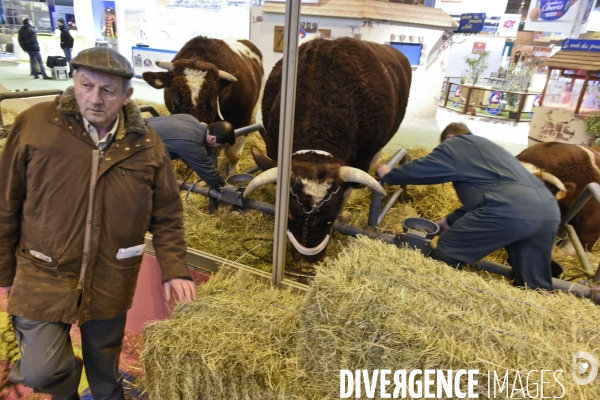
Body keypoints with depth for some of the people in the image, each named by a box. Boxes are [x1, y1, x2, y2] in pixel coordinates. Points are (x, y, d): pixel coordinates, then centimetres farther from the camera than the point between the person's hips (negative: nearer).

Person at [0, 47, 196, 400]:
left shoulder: (147, 145, -7)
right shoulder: (35, 125, -11)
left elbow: (167, 216, -2)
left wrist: (174, 268, -11)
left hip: (111, 282, 1)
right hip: (44, 277, -1)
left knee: (105, 366, 20)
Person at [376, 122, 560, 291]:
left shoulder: (454, 144, 15)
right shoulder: (484, 146, 39)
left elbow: (420, 168, 12)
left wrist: (388, 175, 29)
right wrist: (451, 220, 39)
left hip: (510, 209, -9)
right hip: (548, 209, 9)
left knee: (446, 252, 8)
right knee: (535, 288, 18)